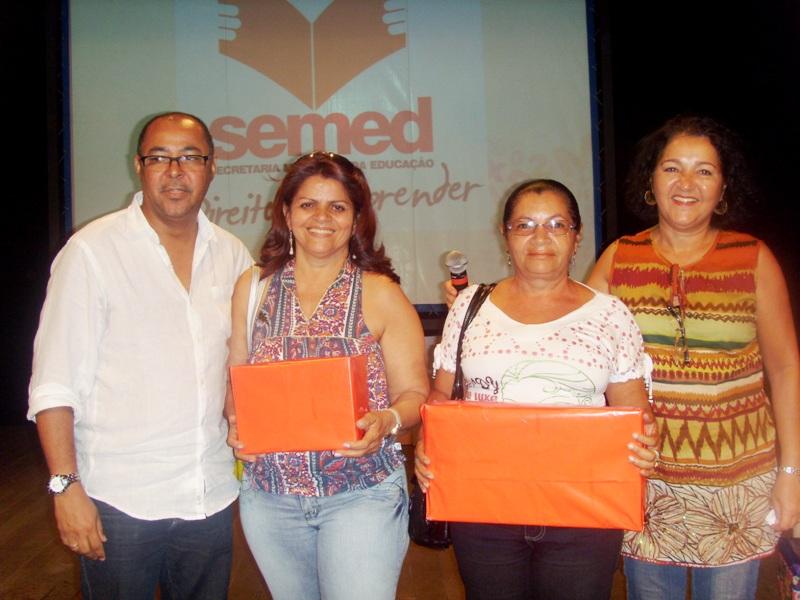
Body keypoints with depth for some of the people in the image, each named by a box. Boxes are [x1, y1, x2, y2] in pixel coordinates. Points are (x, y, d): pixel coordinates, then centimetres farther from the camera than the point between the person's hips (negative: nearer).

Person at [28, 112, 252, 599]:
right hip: (120, 502, -4)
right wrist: (67, 485, -13)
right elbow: (54, 384, -10)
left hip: (212, 497, 4)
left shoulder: (232, 255, 4)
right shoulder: (93, 251, -9)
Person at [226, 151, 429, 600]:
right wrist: (238, 424, -9)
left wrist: (386, 422, -22)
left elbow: (414, 393, -2)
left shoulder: (380, 294, -3)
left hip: (362, 494, -2)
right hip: (270, 496, 3)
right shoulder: (253, 288, 4)